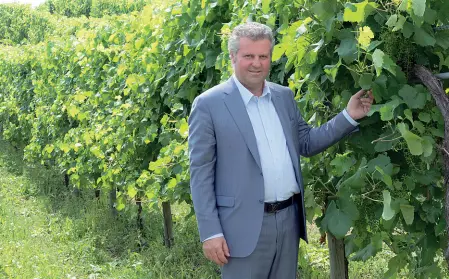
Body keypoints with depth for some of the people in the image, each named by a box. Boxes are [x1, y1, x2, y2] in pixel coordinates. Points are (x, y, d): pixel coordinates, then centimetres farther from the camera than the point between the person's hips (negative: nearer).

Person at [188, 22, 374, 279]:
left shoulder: (284, 96, 9)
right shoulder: (209, 104, -8)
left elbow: (306, 143, 15)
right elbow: (200, 173, -9)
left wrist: (349, 116, 4)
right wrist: (210, 232, -13)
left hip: (289, 219, 6)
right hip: (245, 225, -5)